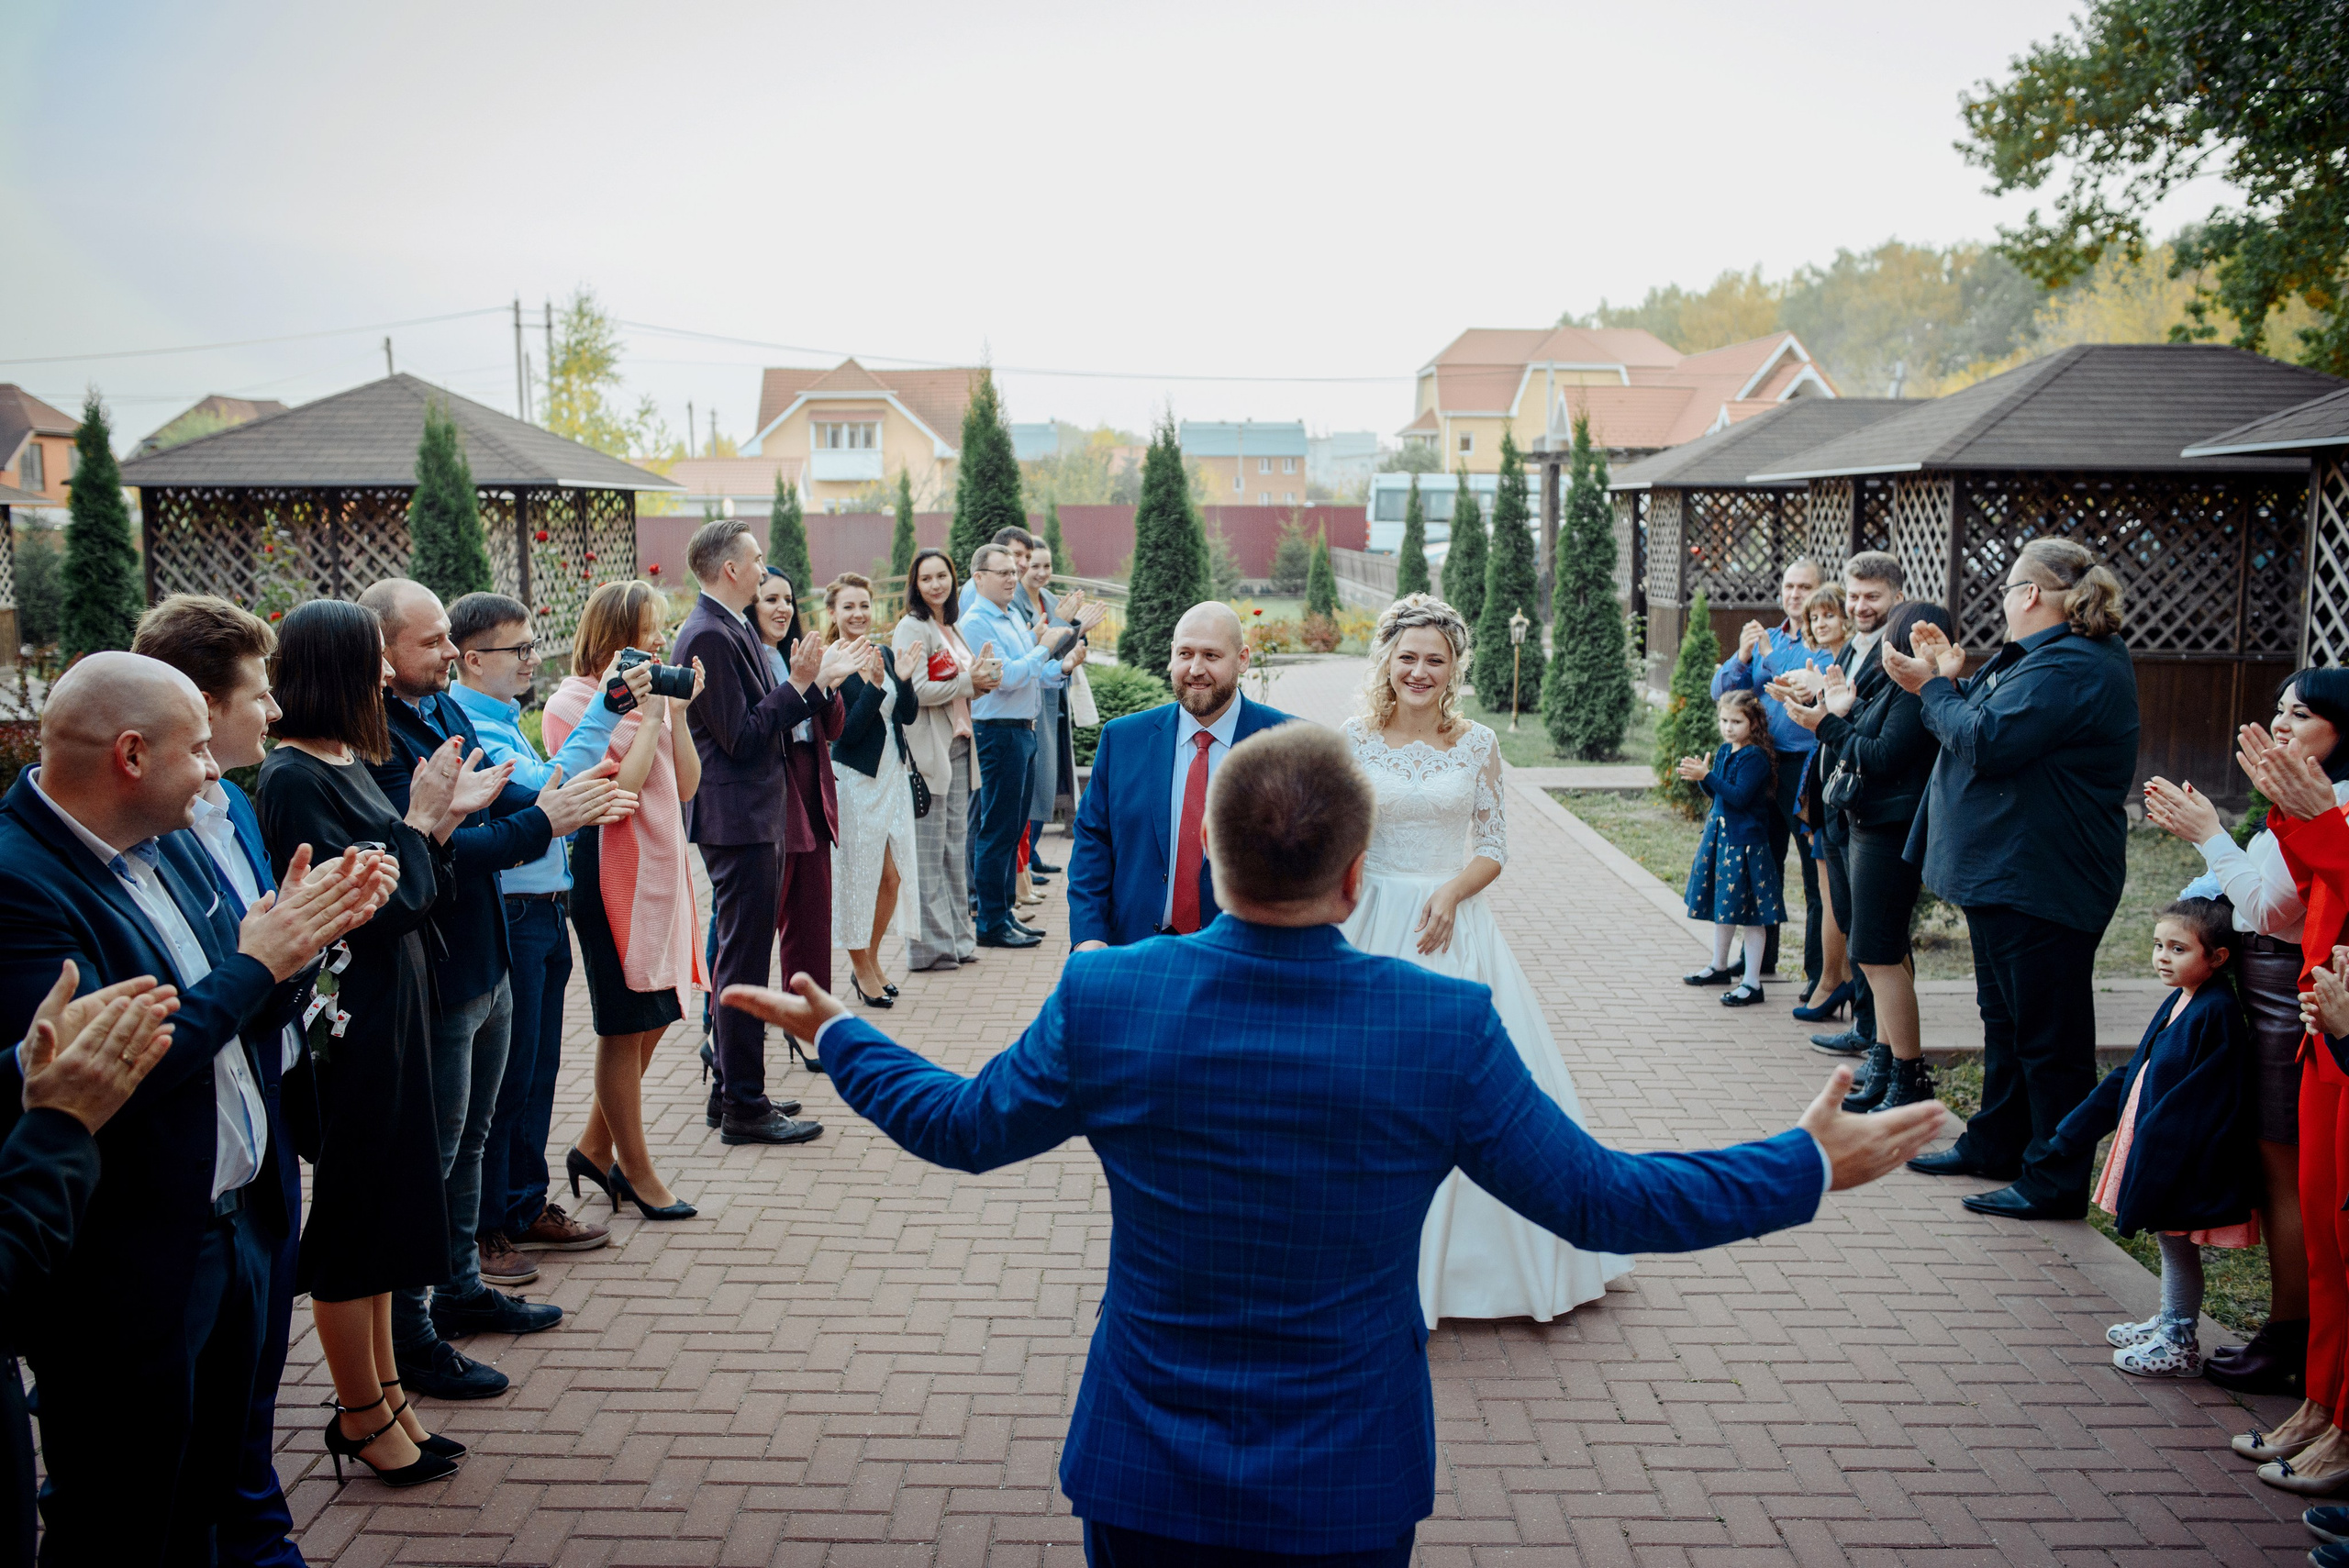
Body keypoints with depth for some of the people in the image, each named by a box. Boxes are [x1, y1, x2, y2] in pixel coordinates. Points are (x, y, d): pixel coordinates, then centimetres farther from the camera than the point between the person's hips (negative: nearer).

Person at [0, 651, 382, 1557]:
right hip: (127, 1284, -8)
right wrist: (254, 966, -21)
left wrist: (300, 940, -8)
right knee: (125, 1533, 11)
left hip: (237, 1232, 8)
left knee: (206, 1509, 23)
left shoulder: (169, 843, 5)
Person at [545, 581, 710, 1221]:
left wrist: (678, 712, -2)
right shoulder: (573, 701, -12)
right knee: (625, 1027, 3)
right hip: (616, 873, -8)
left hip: (662, 867, 8)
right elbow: (617, 791, -21)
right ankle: (637, 1171, 16)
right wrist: (651, 716, -18)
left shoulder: (650, 693, 11)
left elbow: (685, 786, 7)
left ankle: (595, 1146, 29)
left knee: (655, 1018, 14)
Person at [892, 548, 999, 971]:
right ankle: (929, 946, 2)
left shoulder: (952, 628, 18)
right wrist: (968, 684, -11)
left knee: (956, 845, 12)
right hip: (927, 748, -8)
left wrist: (982, 679, 4)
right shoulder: (911, 627, -8)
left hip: (959, 745, 9)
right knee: (927, 851, -4)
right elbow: (916, 690, -17)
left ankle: (957, 937, 19)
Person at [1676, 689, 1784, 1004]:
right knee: (1720, 903, 19)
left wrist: (1707, 776, -26)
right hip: (1719, 833, 9)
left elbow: (1739, 796, -22)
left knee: (1747, 911, -5)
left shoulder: (1755, 756, -15)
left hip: (1745, 840, -9)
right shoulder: (1723, 750, 10)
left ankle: (1752, 983, -1)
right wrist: (1700, 776, -3)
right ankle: (1719, 966, 35)